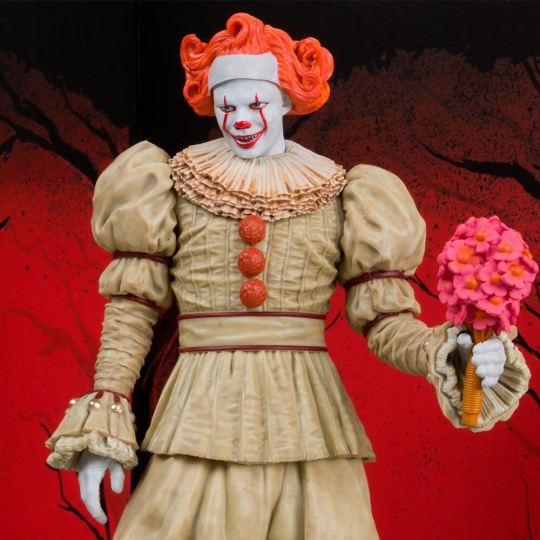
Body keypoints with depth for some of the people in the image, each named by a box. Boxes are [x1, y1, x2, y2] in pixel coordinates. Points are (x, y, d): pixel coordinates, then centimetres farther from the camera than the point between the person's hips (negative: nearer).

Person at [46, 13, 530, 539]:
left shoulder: (336, 193, 6)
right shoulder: (180, 181, 6)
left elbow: (383, 320, 3)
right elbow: (131, 309, 3)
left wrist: (446, 357, -17)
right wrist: (103, 417, -6)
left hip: (304, 421, 1)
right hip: (205, 415, 0)